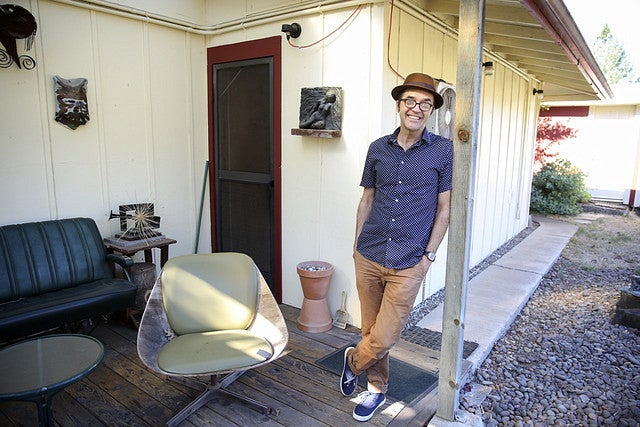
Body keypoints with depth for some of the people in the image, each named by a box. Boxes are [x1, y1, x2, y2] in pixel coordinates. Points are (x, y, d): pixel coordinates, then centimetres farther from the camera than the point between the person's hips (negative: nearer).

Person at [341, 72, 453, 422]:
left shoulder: (444, 151, -3)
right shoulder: (378, 148, 6)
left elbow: (445, 208, -1)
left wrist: (428, 255, -4)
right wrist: (357, 246, 10)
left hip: (408, 264, -3)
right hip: (368, 258, 3)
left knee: (385, 338, -1)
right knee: (371, 330, 14)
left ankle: (354, 360, 31)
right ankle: (376, 389, 38)